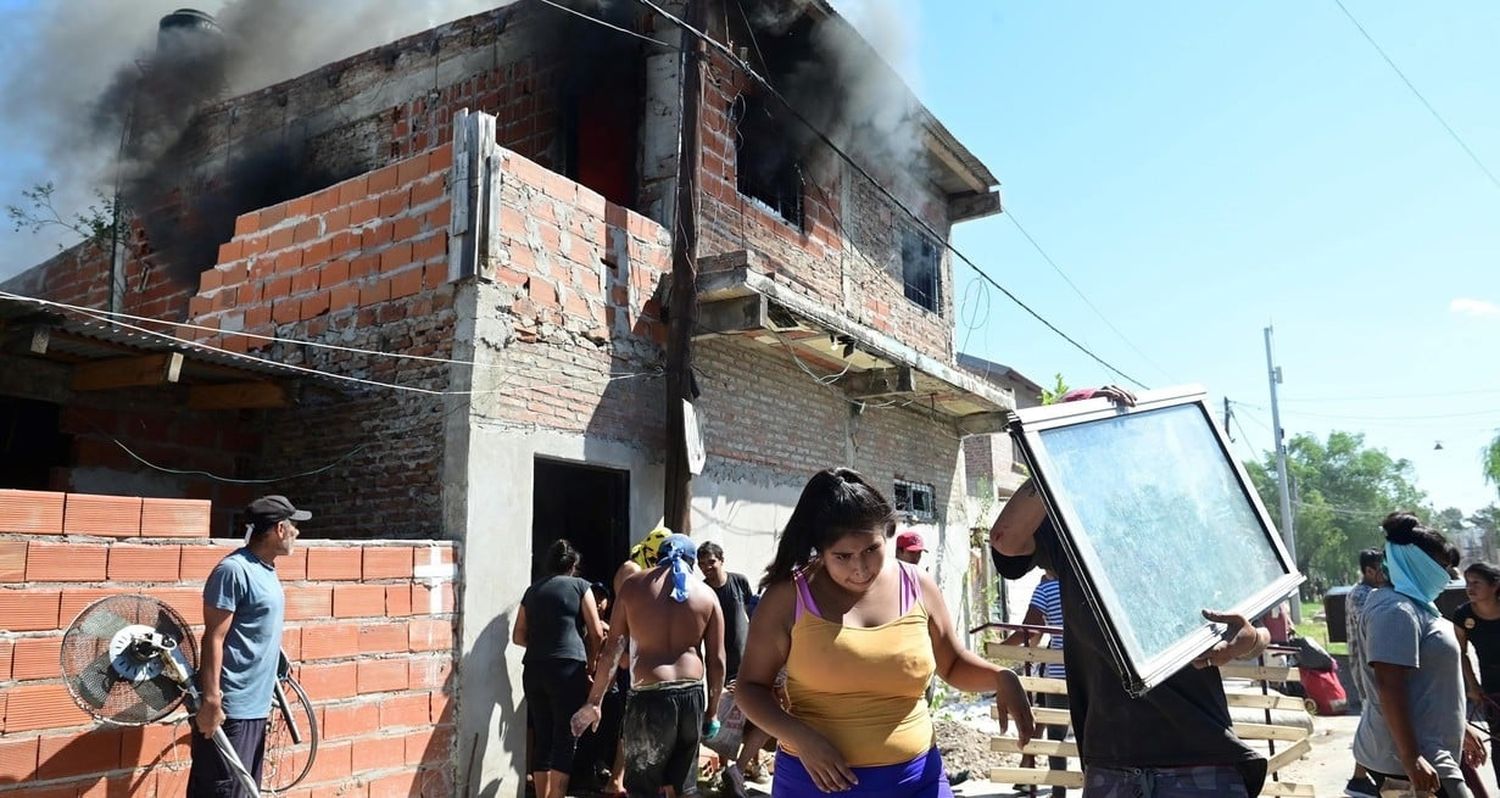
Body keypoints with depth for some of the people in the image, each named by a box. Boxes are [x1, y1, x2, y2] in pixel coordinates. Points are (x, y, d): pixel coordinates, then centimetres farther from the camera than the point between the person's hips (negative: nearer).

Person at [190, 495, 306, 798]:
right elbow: (213, 638, -19)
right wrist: (210, 700, -21)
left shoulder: (265, 569, 12)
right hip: (229, 709, -10)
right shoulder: (233, 570, -16)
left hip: (255, 706, 10)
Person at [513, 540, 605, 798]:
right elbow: (597, 633, 5)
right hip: (568, 668, -5)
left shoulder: (532, 590, 17)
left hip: (533, 668, 5)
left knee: (543, 739, 11)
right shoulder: (579, 586, 6)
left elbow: (518, 636, 18)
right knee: (566, 739, -3)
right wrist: (589, 663, 18)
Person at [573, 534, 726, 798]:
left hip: (650, 697, -3)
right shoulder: (707, 594, 5)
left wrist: (594, 702, 8)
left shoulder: (633, 585, 3)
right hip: (691, 696, 3)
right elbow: (717, 661, 3)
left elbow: (612, 649, 1)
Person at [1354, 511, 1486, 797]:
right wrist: (1411, 759, -27)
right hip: (1403, 757, -10)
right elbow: (1389, 686, -24)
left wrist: (1460, 728, 27)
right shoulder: (1395, 610, -18)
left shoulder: (1416, 605, 15)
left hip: (1430, 748, 10)